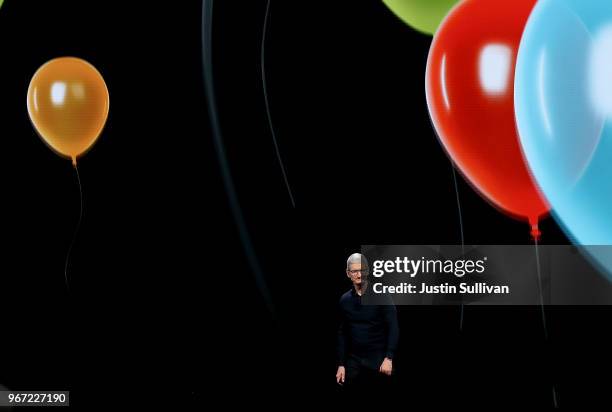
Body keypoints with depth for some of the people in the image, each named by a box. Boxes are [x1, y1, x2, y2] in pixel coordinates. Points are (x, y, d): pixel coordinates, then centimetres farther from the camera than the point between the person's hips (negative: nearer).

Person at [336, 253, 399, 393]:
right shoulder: (345, 300, 7)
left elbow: (393, 328, -8)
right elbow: (342, 333, 11)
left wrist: (389, 357, -17)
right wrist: (341, 364, 7)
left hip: (378, 359, -3)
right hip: (354, 360, 3)